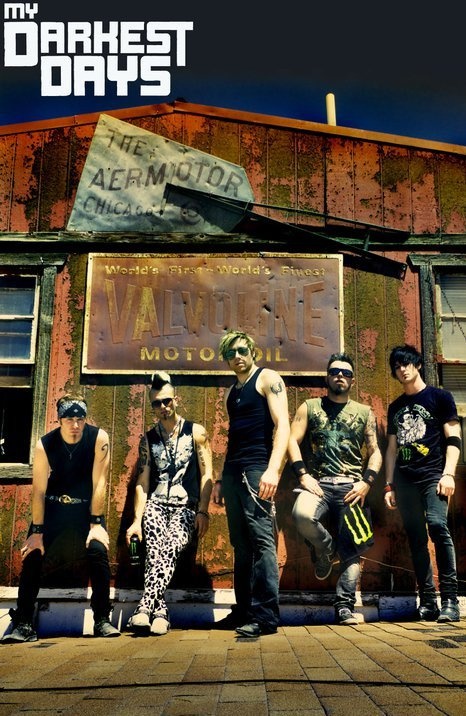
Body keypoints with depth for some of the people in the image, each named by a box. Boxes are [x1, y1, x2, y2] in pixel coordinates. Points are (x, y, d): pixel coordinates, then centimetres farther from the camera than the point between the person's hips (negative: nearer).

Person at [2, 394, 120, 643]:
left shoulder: (99, 438, -19)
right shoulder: (44, 445, -16)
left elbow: (99, 483, -17)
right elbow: (39, 491, -14)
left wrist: (96, 524, -18)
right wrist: (37, 531, -15)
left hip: (87, 505, -1)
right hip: (53, 506, 1)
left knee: (98, 550, -20)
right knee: (32, 554, -13)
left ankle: (102, 620, -7)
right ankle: (23, 624, -1)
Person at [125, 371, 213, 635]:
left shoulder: (196, 432, 7)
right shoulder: (148, 439, 15)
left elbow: (206, 474, 3)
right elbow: (143, 482, 10)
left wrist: (203, 512, -8)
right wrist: (137, 520, 0)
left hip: (186, 507, -2)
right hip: (155, 504, 2)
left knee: (169, 549, -28)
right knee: (156, 550, -26)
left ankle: (146, 607, -33)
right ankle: (160, 612, -29)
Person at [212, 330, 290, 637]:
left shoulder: (267, 378, 0)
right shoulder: (232, 392, 22)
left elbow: (282, 425, -10)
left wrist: (273, 469, -23)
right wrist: (221, 480, 20)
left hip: (257, 469, -8)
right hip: (233, 471, 8)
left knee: (261, 539, -11)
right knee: (241, 545, 9)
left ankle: (265, 615, -9)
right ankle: (244, 611, 16)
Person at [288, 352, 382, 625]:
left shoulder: (365, 413, 17)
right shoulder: (309, 407, 13)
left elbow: (375, 452, 12)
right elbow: (293, 441, 4)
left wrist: (366, 482, -4)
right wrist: (304, 475, -10)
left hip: (351, 487, 1)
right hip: (318, 483, -1)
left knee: (352, 548, -6)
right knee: (302, 515, -32)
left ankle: (345, 605, 7)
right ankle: (324, 549, -1)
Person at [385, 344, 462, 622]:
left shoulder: (439, 397, 6)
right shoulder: (395, 407, 19)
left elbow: (453, 439, -1)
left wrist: (448, 474, -13)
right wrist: (389, 486, 14)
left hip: (433, 475, -5)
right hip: (405, 480, 5)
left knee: (437, 525, -23)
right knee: (416, 539, 2)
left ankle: (450, 599, -16)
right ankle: (428, 602, 7)